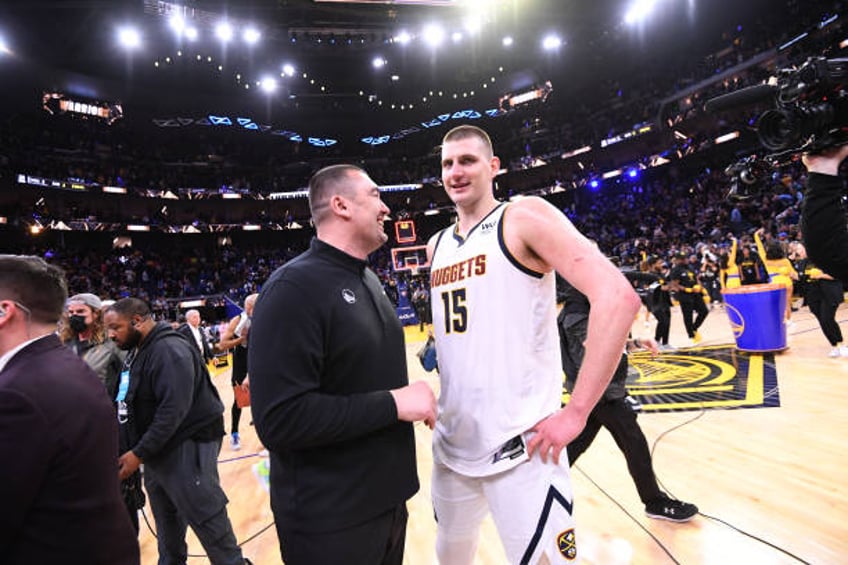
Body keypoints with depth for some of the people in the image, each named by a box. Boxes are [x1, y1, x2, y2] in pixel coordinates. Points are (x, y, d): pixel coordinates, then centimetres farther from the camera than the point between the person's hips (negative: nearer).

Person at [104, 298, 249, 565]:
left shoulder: (169, 350, -20)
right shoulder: (138, 351, 11)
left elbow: (174, 409, -26)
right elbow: (131, 402, 17)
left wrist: (139, 454, -22)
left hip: (188, 445, -9)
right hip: (158, 448, 9)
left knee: (206, 517, -1)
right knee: (166, 517, 21)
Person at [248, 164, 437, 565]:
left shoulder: (367, 279, 8)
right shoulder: (294, 287, -21)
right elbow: (280, 419, -27)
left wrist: (410, 399, 0)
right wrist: (393, 404, -24)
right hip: (330, 520, -8)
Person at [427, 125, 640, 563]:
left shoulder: (525, 218, -10)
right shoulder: (436, 246, 11)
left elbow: (617, 296, -20)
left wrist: (575, 412, -21)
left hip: (519, 446, -7)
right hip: (451, 443, 7)